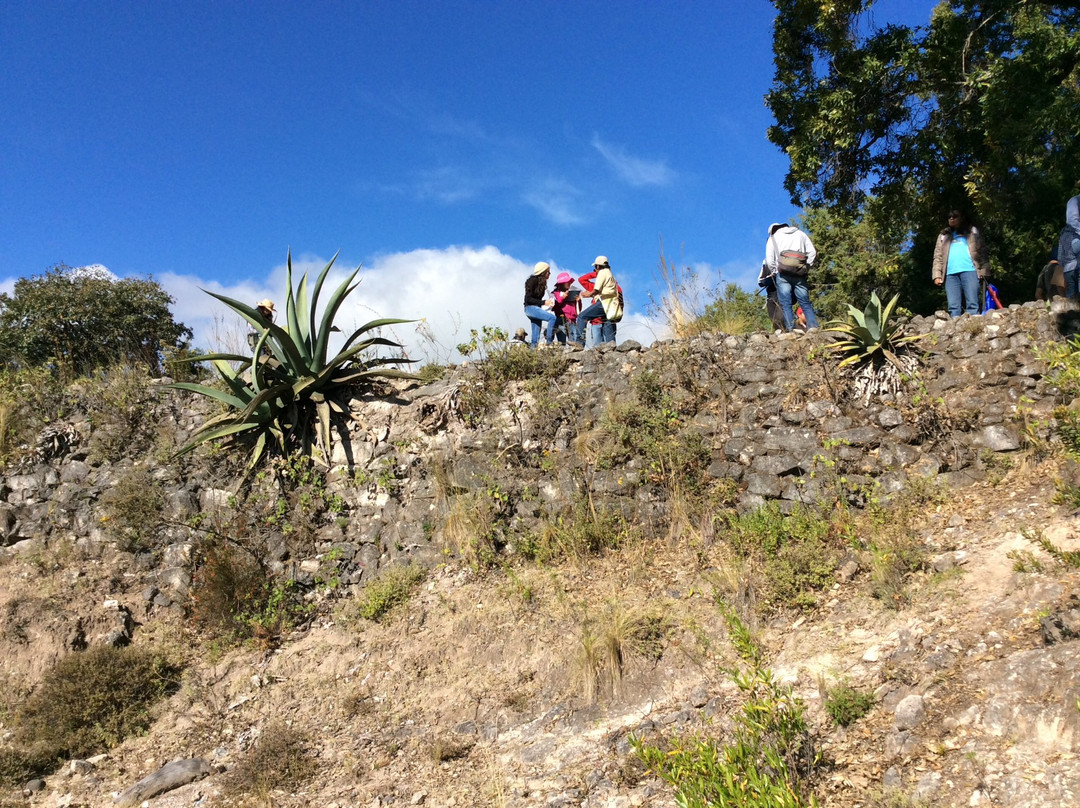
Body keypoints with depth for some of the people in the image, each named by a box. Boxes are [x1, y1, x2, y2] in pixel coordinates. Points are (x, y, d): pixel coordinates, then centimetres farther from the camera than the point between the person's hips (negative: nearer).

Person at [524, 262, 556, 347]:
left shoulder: (541, 282, 14)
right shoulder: (533, 280, -10)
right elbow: (528, 299, -15)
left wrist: (548, 302, 3)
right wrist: (543, 302, -20)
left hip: (536, 308, 9)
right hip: (530, 308, -9)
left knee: (535, 337, 4)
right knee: (552, 317, -25)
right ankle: (549, 342, -26)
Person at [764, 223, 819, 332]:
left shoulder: (773, 237, 13)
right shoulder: (800, 234, 20)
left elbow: (769, 259, 2)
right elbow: (812, 253, 11)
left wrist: (774, 272, 12)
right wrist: (806, 269, 13)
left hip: (783, 274, -2)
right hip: (800, 275, 2)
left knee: (785, 304, -5)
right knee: (806, 303, 2)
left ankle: (791, 330, -16)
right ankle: (814, 327, -13)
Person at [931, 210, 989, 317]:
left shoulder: (972, 231, 19)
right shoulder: (943, 236, 25)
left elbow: (982, 251, 9)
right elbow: (938, 256, 16)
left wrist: (983, 270, -4)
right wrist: (937, 275, 2)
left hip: (969, 271, -2)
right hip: (950, 274, 2)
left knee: (972, 304, -11)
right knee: (953, 306, -6)